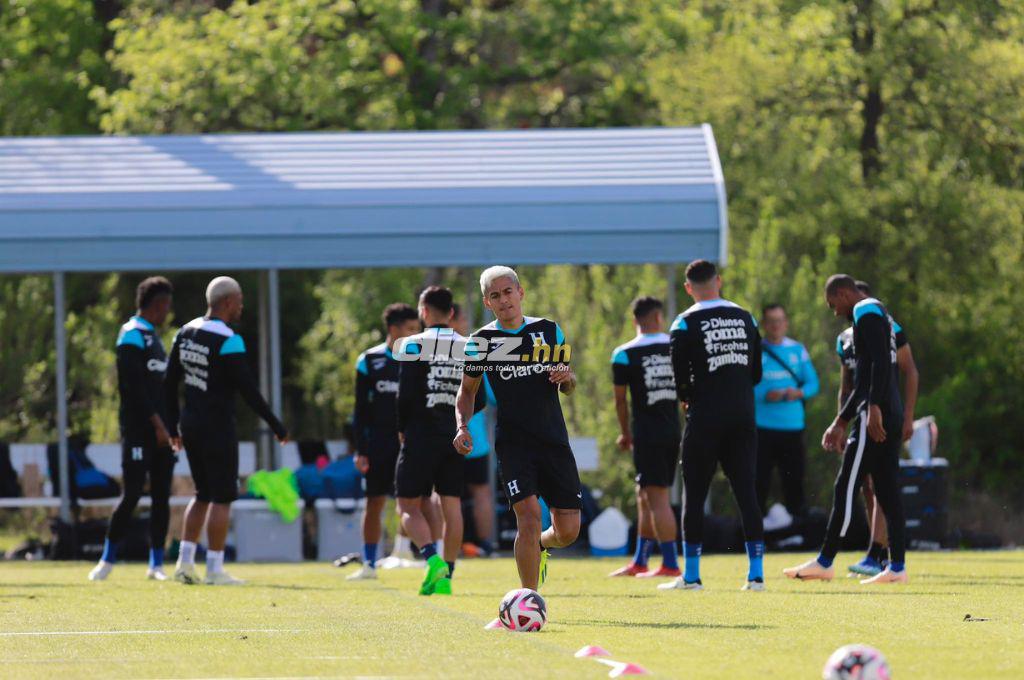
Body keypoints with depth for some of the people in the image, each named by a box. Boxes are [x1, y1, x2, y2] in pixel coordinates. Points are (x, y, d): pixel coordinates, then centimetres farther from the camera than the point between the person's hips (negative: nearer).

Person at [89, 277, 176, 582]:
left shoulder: (153, 336, 19)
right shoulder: (133, 335, -10)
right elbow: (134, 388, -17)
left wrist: (167, 426, 15)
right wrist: (158, 424, -19)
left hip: (159, 428, 9)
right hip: (138, 428, -9)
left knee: (161, 496, 5)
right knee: (132, 494, -9)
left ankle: (156, 565, 8)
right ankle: (108, 559, 2)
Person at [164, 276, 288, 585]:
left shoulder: (186, 333, 7)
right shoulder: (228, 341, -16)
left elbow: (170, 384, 12)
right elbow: (248, 390, -16)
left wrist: (174, 427, 20)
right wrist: (276, 426, -8)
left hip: (189, 422, 8)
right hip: (216, 428, -8)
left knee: (203, 494, 18)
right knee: (222, 498, 0)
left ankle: (185, 561, 10)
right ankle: (214, 569, -1)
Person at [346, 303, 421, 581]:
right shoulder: (369, 361, 1)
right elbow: (361, 409, 4)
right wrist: (361, 450, -2)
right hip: (379, 442, 0)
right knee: (374, 503, 4)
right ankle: (369, 565, 14)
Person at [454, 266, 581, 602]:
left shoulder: (550, 331, 7)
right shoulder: (482, 341, 1)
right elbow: (467, 391, 13)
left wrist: (567, 378, -7)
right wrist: (463, 428, -4)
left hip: (554, 440, 3)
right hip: (513, 443, -3)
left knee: (568, 531, -1)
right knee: (529, 515, -20)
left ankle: (540, 545, 37)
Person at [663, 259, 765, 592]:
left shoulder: (687, 323, -6)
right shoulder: (745, 318, 9)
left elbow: (680, 378, -7)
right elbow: (756, 374, 12)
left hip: (705, 418, -4)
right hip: (743, 415, 4)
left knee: (694, 495, 3)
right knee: (747, 493, 4)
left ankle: (691, 575, 3)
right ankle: (756, 573, 0)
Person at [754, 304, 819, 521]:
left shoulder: (798, 350, 11)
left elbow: (812, 383, 10)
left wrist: (798, 393, -11)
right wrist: (766, 395, -20)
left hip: (792, 427, 2)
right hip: (762, 427, -2)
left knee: (794, 479, 2)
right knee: (760, 480, -5)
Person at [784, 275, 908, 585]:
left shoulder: (866, 312, -7)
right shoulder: (877, 315, 24)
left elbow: (880, 362, -21)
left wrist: (874, 408, -28)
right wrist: (840, 423, 32)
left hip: (876, 416, -10)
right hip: (892, 415, 10)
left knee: (846, 488, -5)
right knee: (887, 491, 8)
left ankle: (825, 562, -2)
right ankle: (896, 567, 6)